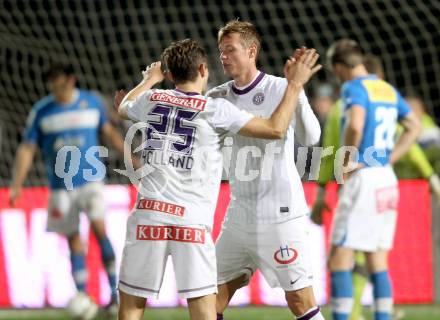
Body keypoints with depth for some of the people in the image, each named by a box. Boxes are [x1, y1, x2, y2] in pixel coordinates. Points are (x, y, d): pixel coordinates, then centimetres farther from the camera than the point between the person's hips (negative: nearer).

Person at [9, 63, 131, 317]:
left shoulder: (92, 102, 1)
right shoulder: (41, 111, -1)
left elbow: (109, 132, 15)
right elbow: (27, 149, 1)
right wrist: (17, 185, -8)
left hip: (91, 179, -1)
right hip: (61, 186, 1)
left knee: (99, 227, -19)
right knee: (74, 240, 4)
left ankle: (115, 293, -16)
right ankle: (82, 298, 11)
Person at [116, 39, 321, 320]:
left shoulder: (151, 99, 10)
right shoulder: (215, 109, -1)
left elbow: (124, 108, 36)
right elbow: (275, 129, -2)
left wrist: (150, 79, 54)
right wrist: (295, 84, 9)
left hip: (148, 212, 3)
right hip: (192, 219, -3)